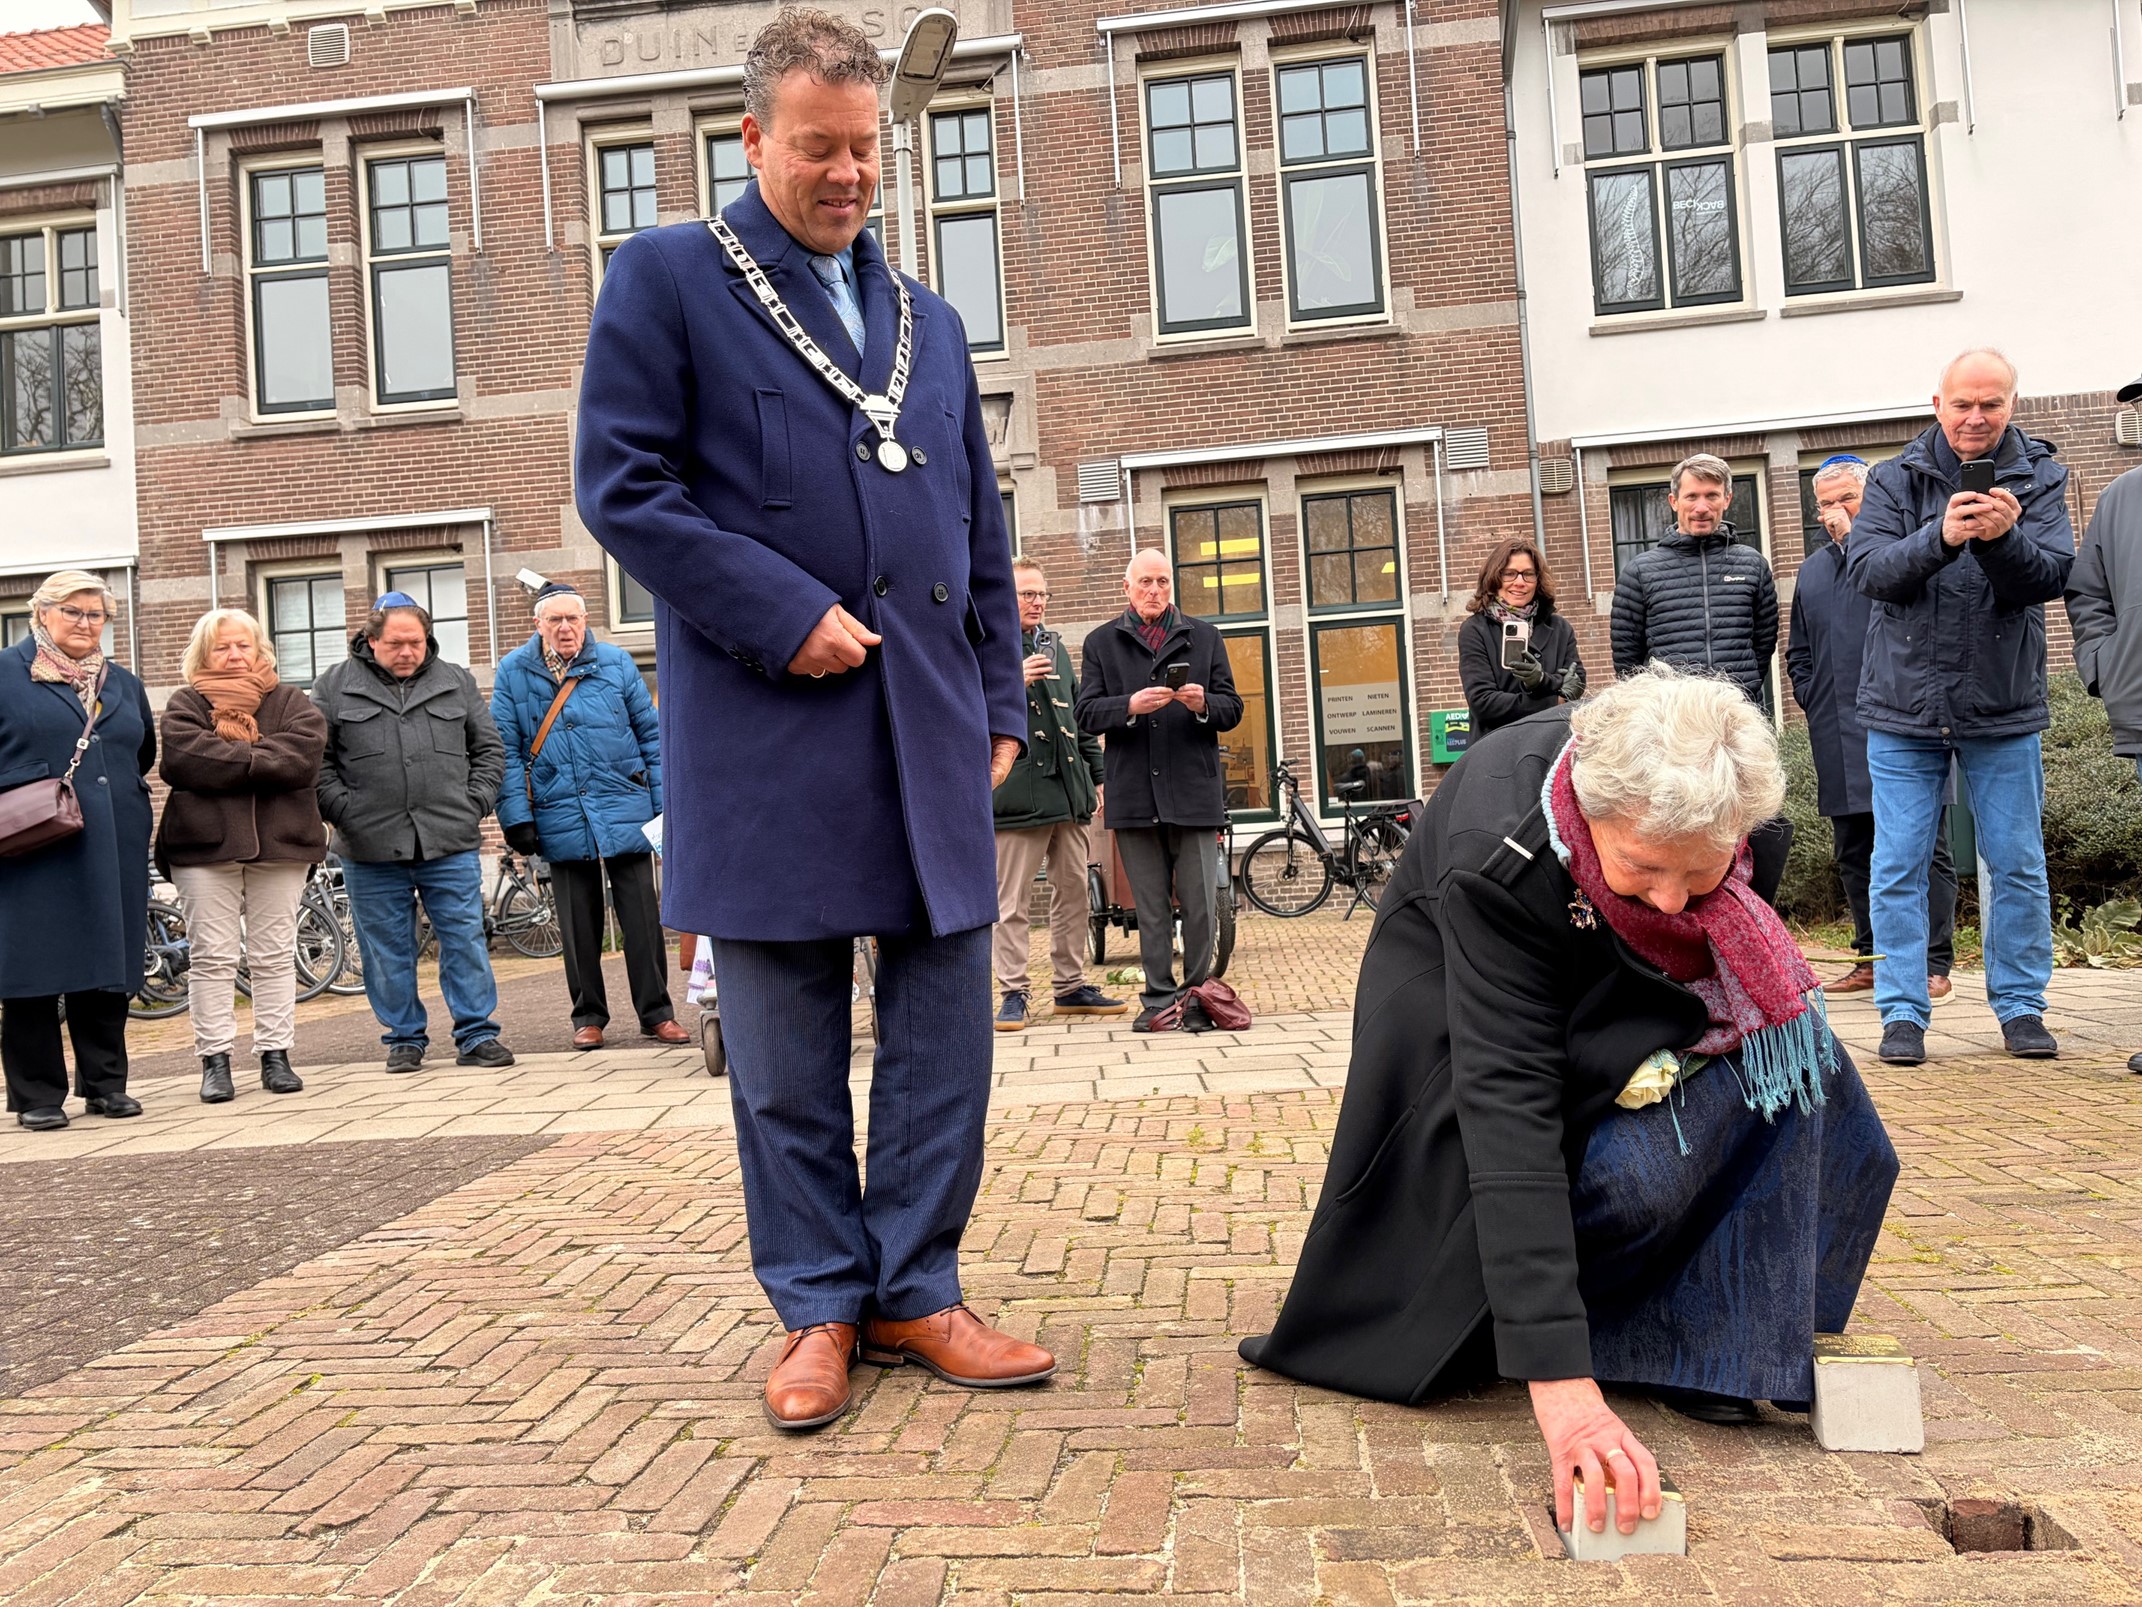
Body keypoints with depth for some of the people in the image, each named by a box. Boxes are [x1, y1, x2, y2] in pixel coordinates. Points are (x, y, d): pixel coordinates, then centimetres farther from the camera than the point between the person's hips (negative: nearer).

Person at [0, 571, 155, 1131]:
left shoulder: (124, 683, 18)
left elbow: (145, 755, 28)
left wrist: (120, 800, 14)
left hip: (114, 853, 4)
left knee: (110, 967, 7)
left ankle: (106, 1083, 17)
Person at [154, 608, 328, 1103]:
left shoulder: (292, 703, 12)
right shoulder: (185, 705, 9)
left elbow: (302, 755, -8)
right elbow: (184, 758, -11)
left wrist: (230, 760, -12)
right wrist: (259, 760, -11)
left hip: (279, 842, 1)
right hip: (205, 844, -1)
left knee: (275, 956, 4)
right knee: (211, 956, -1)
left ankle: (276, 1056, 10)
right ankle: (215, 1061, 5)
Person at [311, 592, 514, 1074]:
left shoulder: (456, 682, 11)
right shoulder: (334, 686, 6)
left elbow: (489, 749, 15)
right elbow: (316, 760, 5)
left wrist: (474, 806, 3)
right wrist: (345, 812, -5)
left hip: (451, 846, 1)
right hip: (371, 851, 0)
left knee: (465, 940, 0)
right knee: (388, 951, 7)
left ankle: (477, 1036, 8)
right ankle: (404, 1039, 19)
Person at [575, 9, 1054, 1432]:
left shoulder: (929, 322, 20)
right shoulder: (668, 277, 4)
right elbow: (623, 486, -6)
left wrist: (1000, 702, 13)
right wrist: (782, 614, -13)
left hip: (930, 730, 5)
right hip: (766, 736, -4)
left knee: (946, 1025, 6)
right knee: (788, 1055, 4)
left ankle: (915, 1291, 21)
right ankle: (819, 1307, 20)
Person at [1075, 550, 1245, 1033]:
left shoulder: (1204, 637, 13)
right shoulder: (1101, 643, 12)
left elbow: (1232, 709, 10)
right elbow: (1087, 714, 2)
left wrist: (1204, 704, -12)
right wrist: (1130, 706, -15)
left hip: (1194, 791, 0)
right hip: (1133, 794, 0)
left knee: (1200, 905, 0)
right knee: (1150, 907, 5)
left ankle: (1197, 995, 12)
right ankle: (1161, 1000, 12)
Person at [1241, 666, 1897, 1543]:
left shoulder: (1718, 797, -24)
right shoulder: (1500, 858, -40)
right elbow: (1506, 1107, -44)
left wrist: (1666, 1052, -18)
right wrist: (1558, 1378, -50)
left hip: (1631, 995, 6)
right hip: (1466, 1009, -5)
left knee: (1786, 1049, -19)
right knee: (1629, 1173, -30)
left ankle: (1711, 1336, -5)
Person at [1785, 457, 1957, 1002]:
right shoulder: (1812, 570, 20)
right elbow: (1798, 652, 27)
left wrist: (1852, 537, -12)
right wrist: (1813, 701, 12)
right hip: (1839, 738, 6)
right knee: (1854, 855, 10)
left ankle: (1933, 962, 0)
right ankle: (1873, 957, 18)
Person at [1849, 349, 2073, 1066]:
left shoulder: (2039, 478, 4)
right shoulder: (1895, 479, 3)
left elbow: (2053, 576, -8)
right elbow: (1869, 569, -10)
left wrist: (2003, 537, -28)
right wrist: (1941, 536, -27)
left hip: (2003, 707, 1)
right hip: (1904, 707, 0)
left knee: (2018, 866, 8)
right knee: (1898, 868, 1)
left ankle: (2020, 1006, 21)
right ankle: (1902, 1012, 10)